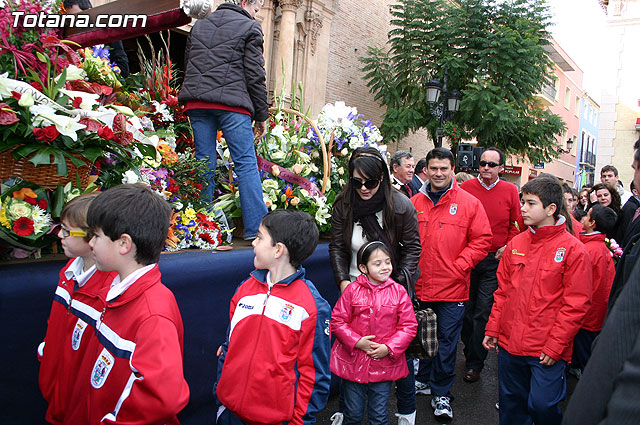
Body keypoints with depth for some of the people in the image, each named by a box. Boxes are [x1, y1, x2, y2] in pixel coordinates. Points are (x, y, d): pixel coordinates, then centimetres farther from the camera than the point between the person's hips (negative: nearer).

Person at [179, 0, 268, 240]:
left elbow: (187, 66, 24)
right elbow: (255, 75, -1)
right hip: (231, 103, -5)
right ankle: (256, 228, -7)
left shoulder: (198, 26, 23)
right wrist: (261, 115, 3)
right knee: (246, 164, -4)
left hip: (195, 102, 5)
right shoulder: (249, 27, 5)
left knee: (204, 164, 7)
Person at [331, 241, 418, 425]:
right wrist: (357, 342, -15)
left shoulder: (398, 291, -4)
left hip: (384, 365, 1)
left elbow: (409, 326, -3)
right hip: (353, 363, 0)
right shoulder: (352, 290, -7)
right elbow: (337, 321, -5)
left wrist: (389, 348, -13)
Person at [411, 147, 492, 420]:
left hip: (452, 288, -3)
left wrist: (460, 265, -12)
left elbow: (482, 240, -3)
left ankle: (441, 395, 23)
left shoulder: (469, 203, -4)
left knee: (446, 342, 7)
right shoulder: (414, 203, 4)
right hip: (419, 286, 3)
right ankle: (423, 380, 40)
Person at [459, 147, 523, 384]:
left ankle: (475, 364, 10)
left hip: (494, 260, -1)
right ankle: (469, 352, 30)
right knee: (465, 310, 9)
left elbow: (518, 223, 10)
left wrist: (508, 247, -1)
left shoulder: (510, 191, 4)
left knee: (483, 313, -1)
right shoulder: (466, 187, 2)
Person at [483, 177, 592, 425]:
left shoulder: (573, 249, -9)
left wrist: (555, 345, -13)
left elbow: (576, 304, -10)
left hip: (547, 351, -5)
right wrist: (493, 329, 10)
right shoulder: (516, 244, 6)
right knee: (511, 404, 16)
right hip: (509, 343, 5)